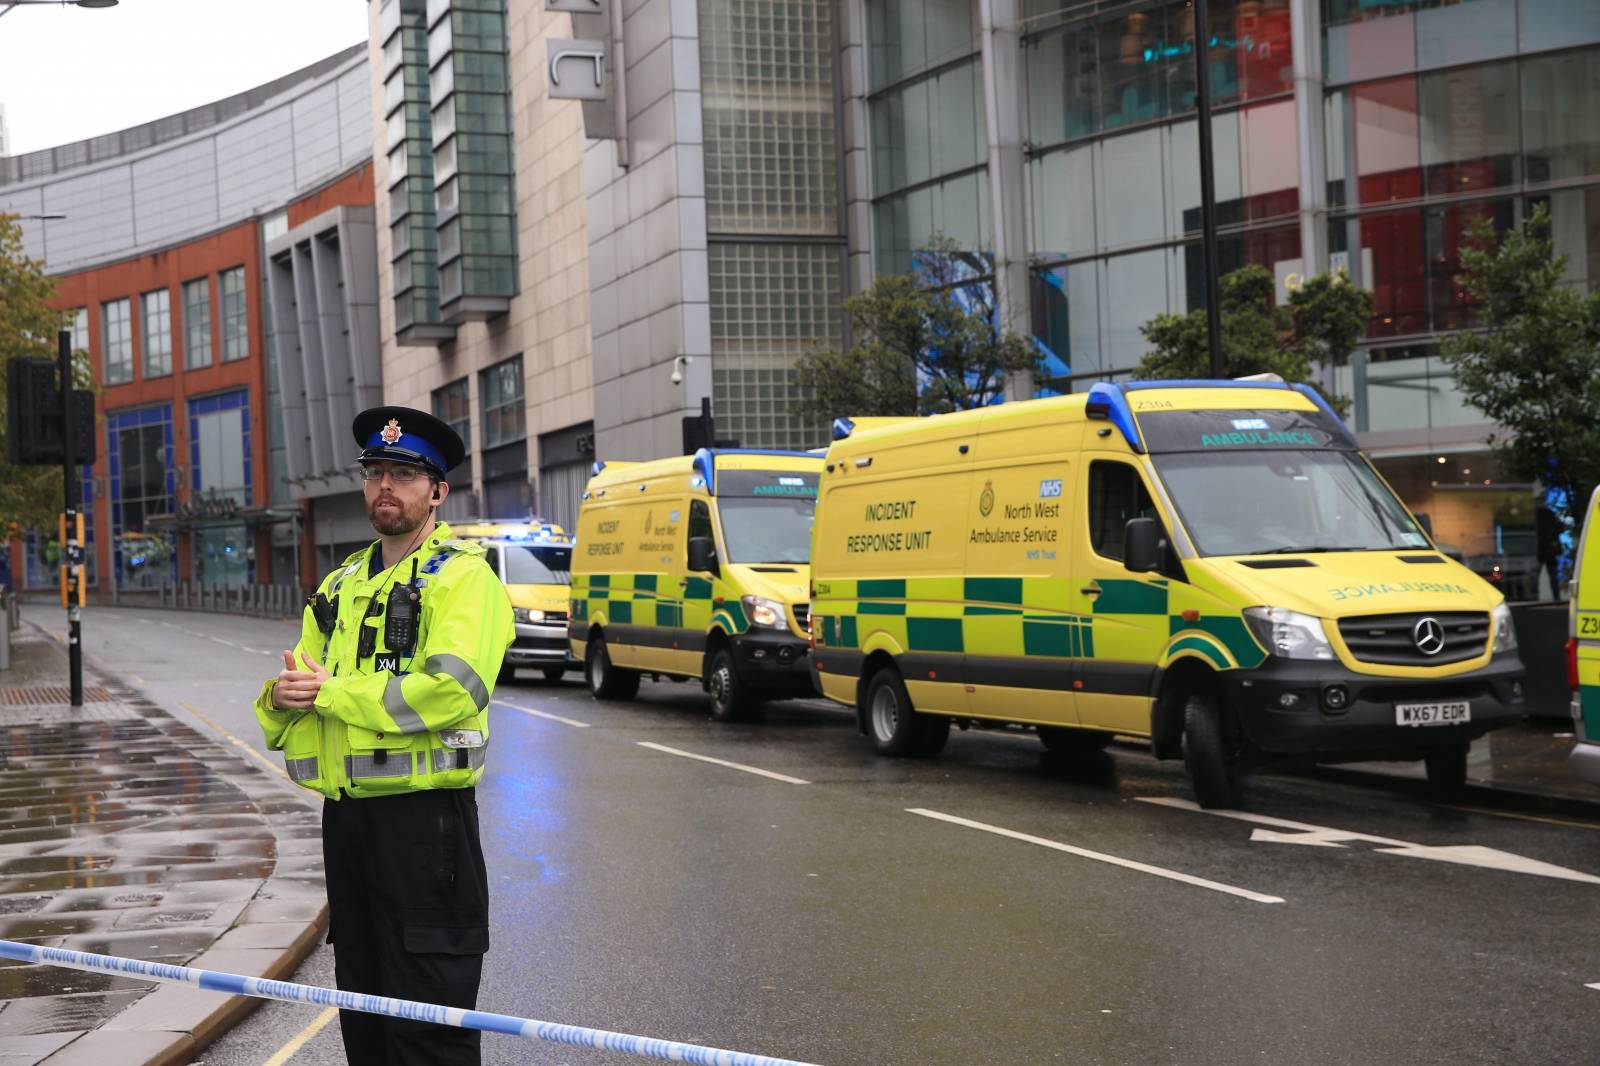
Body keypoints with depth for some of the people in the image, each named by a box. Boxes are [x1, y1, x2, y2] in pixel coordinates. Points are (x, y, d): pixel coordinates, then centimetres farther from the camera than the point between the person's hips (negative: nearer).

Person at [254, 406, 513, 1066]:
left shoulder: (462, 576, -7)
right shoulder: (341, 585, 18)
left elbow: (452, 691, -22)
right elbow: (292, 697, 21)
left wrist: (332, 691, -15)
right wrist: (283, 698, -4)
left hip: (423, 818, -8)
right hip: (346, 814, 8)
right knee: (362, 1004, 17)